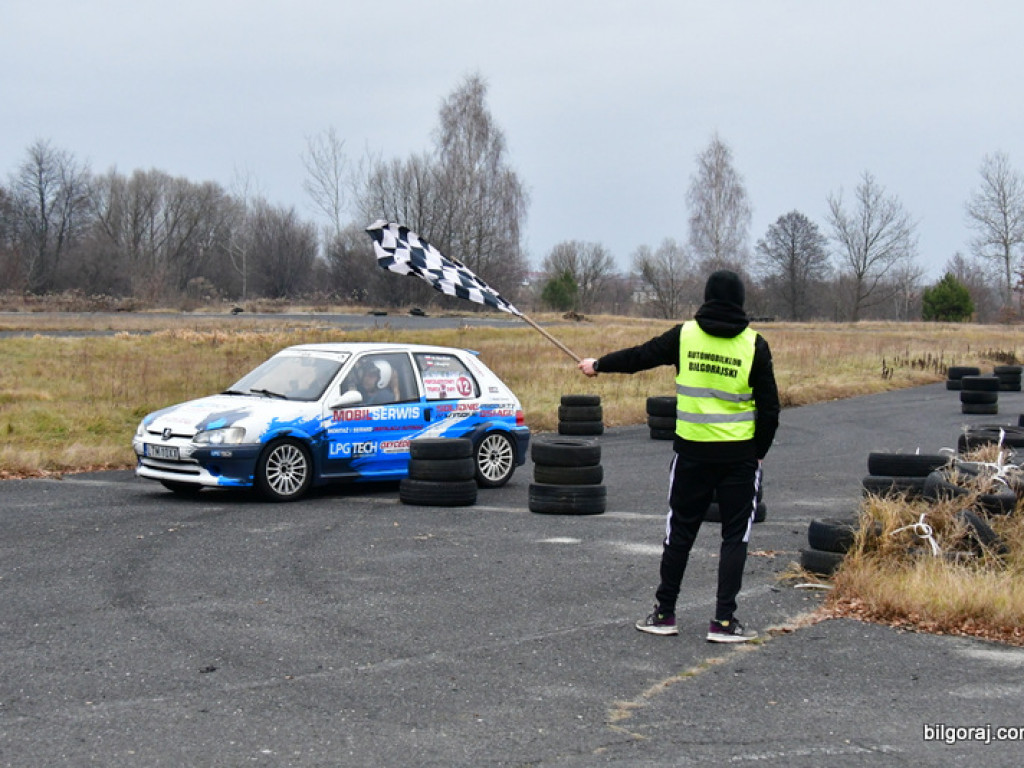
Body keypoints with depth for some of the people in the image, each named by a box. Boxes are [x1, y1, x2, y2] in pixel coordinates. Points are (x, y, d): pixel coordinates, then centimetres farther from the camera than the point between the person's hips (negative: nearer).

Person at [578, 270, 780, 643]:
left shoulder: (685, 335, -1)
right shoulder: (753, 344, -4)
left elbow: (640, 356, 12)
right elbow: (769, 406, -3)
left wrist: (598, 365, 28)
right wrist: (759, 452, 9)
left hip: (692, 451, 1)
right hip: (739, 455, -1)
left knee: (680, 531, 12)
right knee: (735, 535, 6)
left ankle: (664, 613, 17)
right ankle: (724, 621, 2)